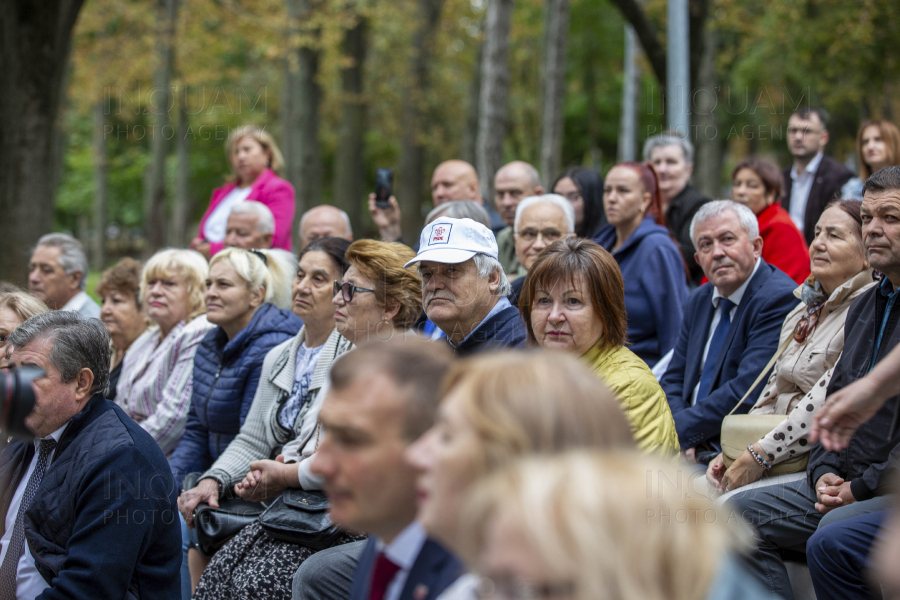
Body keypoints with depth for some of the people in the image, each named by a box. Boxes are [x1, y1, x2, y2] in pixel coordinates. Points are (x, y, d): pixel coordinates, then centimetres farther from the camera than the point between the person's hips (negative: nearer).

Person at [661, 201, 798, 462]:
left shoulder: (780, 299, -11)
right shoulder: (699, 300, 17)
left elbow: (747, 391, -19)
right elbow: (673, 380, 16)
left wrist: (681, 430, -17)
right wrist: (680, 436, -5)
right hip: (692, 451, 8)